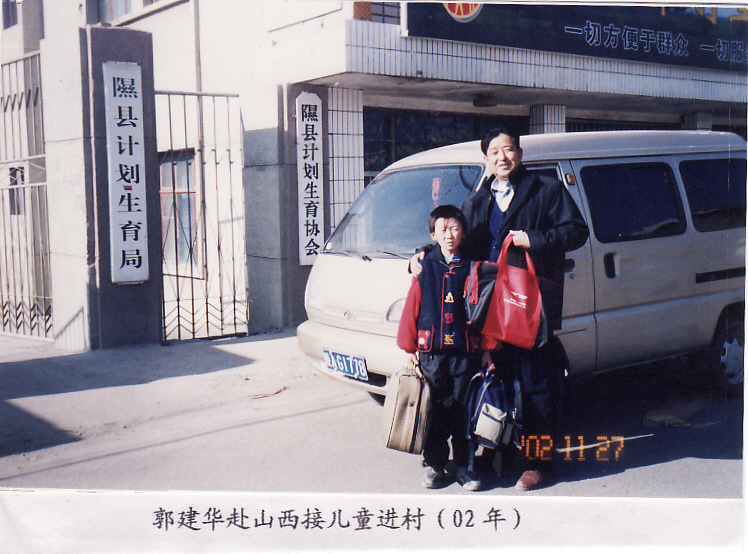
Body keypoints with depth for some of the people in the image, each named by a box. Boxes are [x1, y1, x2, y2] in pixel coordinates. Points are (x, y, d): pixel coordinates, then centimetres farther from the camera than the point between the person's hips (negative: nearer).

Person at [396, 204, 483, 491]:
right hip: (430, 351, 0)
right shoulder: (425, 268, 3)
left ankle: (463, 465, 17)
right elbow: (411, 309, 4)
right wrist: (409, 347, 2)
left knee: (463, 410, 5)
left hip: (464, 351, 0)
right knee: (434, 411, 6)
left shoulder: (472, 268, 4)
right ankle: (434, 465, 17)